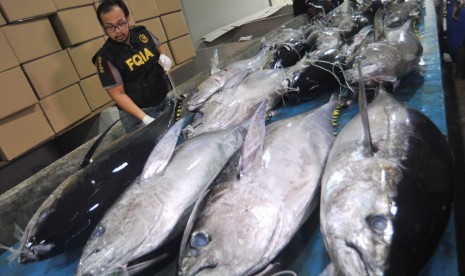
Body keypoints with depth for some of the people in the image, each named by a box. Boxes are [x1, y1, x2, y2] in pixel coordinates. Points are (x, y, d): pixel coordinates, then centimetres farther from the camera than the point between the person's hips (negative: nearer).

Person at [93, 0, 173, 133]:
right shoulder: (105, 57, -18)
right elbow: (118, 94, -18)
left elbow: (158, 47, 18)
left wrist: (163, 56, -6)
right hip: (137, 113, -5)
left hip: (165, 101, 5)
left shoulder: (142, 33, -3)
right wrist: (145, 118, -29)